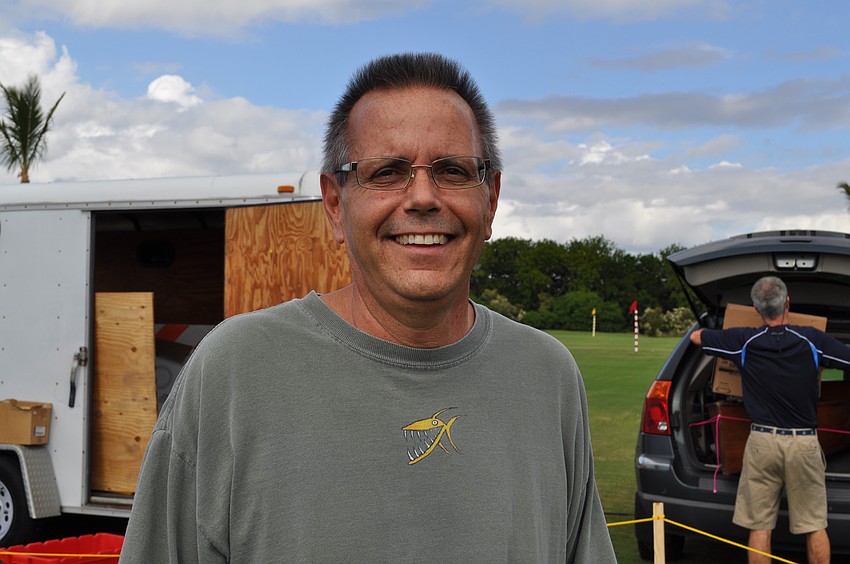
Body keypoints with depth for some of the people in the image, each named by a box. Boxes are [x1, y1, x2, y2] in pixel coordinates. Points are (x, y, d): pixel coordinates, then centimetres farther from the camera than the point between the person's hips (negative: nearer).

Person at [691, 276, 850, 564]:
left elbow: (695, 336, 7)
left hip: (763, 442, 0)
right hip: (804, 443, 0)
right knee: (815, 526, 10)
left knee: (760, 526, 6)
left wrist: (726, 335, 26)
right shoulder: (812, 339, -7)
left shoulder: (744, 341, -6)